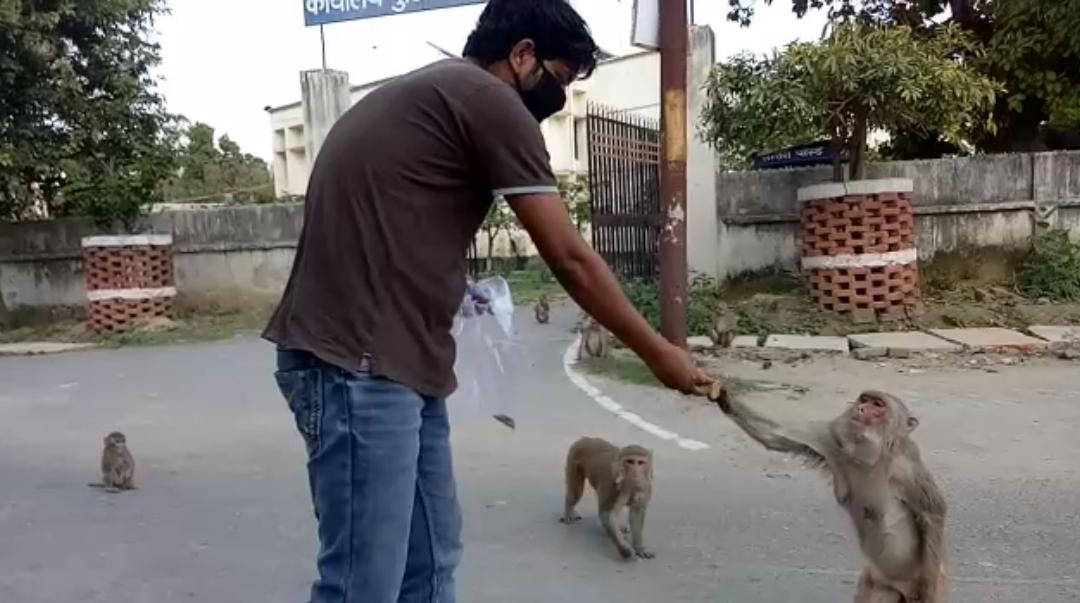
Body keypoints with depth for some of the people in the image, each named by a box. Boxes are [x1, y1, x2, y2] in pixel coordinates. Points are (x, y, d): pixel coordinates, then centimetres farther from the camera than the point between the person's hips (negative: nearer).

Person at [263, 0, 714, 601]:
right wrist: (658, 352, 5)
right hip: (360, 365, -10)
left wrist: (447, 289, 17)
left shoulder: (416, 95, 22)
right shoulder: (490, 99, -7)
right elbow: (570, 258, -5)